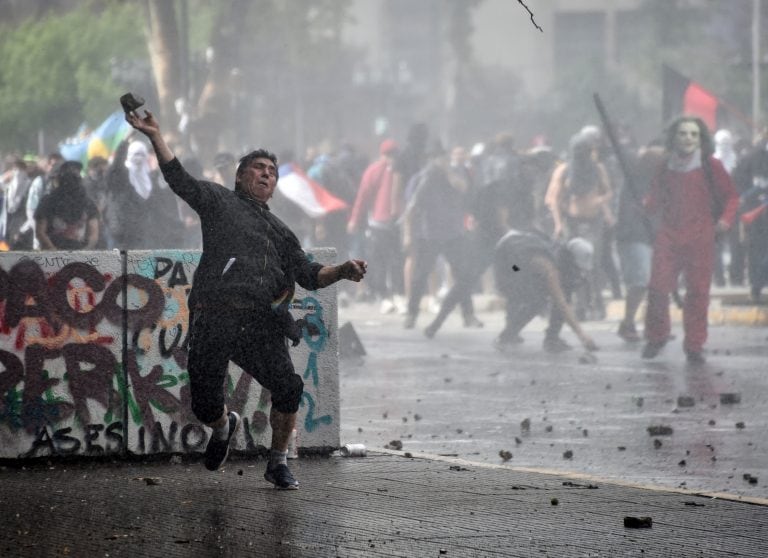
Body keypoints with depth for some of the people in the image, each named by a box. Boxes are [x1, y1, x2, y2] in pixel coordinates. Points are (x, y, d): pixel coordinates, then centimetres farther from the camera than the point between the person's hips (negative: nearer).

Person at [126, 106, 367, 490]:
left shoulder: (278, 231, 29)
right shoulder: (219, 202, 18)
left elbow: (308, 274, 25)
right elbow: (179, 179, 4)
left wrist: (342, 271, 6)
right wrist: (156, 137, -8)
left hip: (260, 322, 3)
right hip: (213, 319, -3)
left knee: (288, 388, -17)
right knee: (205, 405, -5)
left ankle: (278, 463, 3)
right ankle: (224, 426, 33)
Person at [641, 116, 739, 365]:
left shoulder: (710, 166, 2)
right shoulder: (665, 168, 10)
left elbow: (731, 195, 8)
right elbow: (655, 202, 20)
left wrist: (726, 218, -7)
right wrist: (648, 207, -2)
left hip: (700, 237, -2)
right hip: (668, 235, 2)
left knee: (698, 290, -2)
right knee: (658, 286, -6)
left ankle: (694, 346, 8)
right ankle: (656, 337, 13)